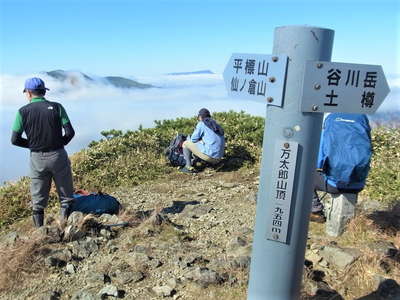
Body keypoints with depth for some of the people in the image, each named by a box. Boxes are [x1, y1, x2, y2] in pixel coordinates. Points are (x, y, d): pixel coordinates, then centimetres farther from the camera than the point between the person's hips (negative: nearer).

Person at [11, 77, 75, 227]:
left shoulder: (23, 111, -3)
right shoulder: (56, 107, -4)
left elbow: (15, 140, -3)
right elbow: (70, 132, -9)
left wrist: (32, 145, 12)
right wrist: (60, 144, 8)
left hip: (37, 158, 1)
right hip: (58, 156, -1)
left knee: (38, 200, 13)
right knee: (66, 196, 10)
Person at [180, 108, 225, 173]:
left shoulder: (201, 124, -1)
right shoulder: (217, 125, 21)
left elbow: (193, 139, -1)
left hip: (208, 154, -8)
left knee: (185, 144, 10)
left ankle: (189, 167, 5)